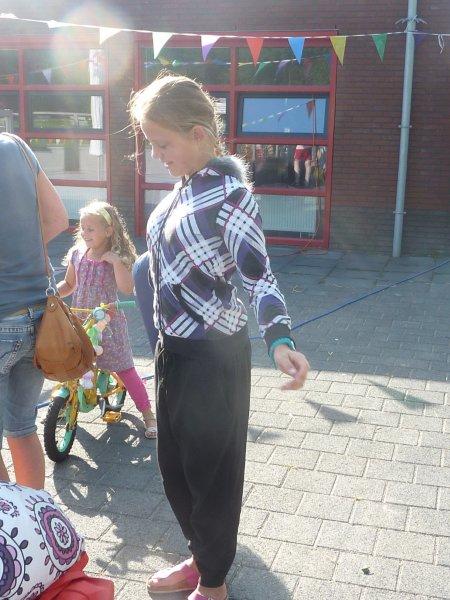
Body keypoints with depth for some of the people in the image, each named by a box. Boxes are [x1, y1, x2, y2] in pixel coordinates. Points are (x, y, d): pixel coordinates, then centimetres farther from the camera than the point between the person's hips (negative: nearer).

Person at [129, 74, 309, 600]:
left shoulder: (230, 193, -17)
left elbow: (258, 276, -20)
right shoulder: (184, 188, 8)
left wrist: (279, 341, -37)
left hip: (212, 355, -8)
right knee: (174, 464, 19)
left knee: (210, 469, 8)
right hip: (174, 348, 8)